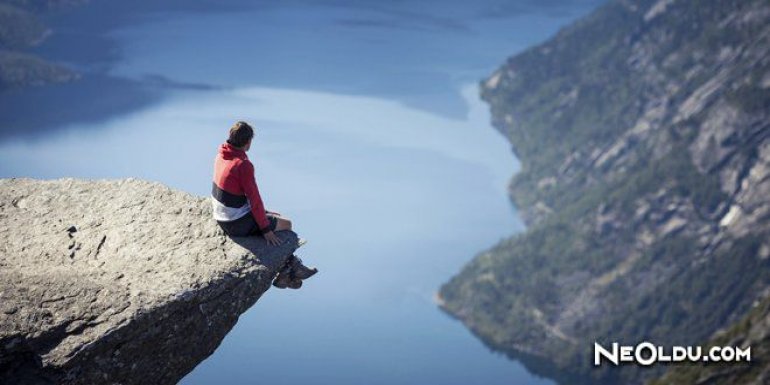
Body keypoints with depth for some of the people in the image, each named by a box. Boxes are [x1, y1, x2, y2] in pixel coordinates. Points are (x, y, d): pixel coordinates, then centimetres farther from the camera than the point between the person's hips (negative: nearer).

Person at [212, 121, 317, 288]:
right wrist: (265, 228, -11)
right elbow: (254, 199, -22)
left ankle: (292, 264, 28)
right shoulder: (243, 165, -27)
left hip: (222, 218, 9)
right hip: (238, 224, -9)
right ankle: (285, 272, 25)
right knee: (286, 224, 10)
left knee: (275, 216, 24)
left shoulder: (221, 155, 0)